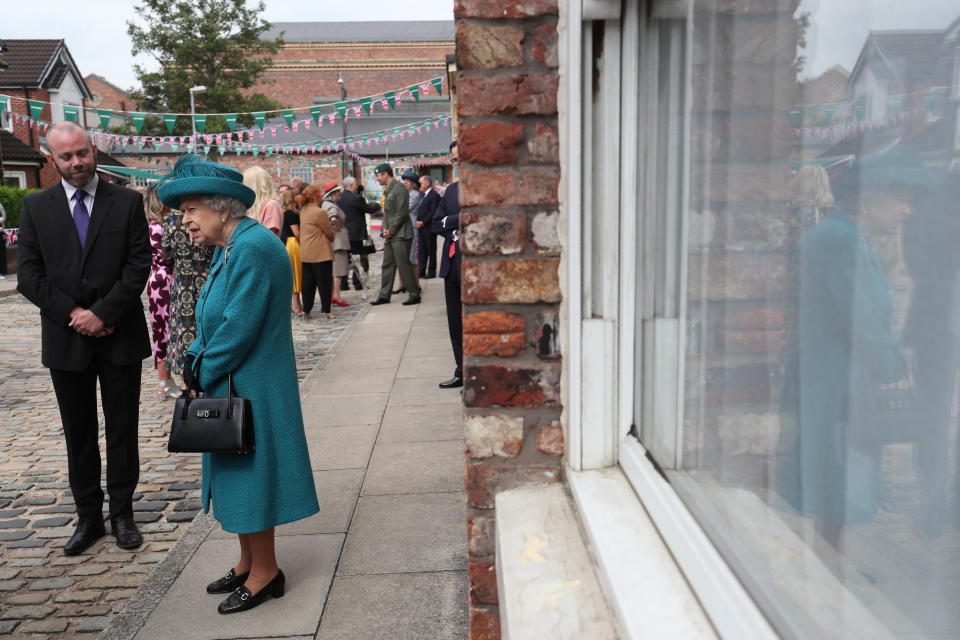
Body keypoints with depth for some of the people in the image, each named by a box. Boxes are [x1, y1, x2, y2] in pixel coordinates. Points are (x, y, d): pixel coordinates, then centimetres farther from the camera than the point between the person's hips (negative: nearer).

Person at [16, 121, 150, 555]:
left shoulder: (127, 202, 0)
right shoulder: (36, 206, 4)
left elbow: (139, 264, -6)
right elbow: (28, 274, 0)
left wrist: (102, 313, -14)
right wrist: (72, 314, -11)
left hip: (119, 336, -1)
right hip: (65, 339, 2)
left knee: (122, 429, 7)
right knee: (79, 434, 11)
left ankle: (122, 513, 21)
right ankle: (88, 516, 23)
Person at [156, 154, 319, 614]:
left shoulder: (253, 248, -21)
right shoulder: (227, 248, 10)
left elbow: (239, 326, -24)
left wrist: (204, 371, -12)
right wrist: (196, 356, 0)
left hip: (251, 391, -10)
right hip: (232, 387, 10)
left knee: (249, 474, 3)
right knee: (239, 474, 18)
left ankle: (265, 573, 20)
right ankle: (249, 562, 34)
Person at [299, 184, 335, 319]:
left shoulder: (303, 211, 9)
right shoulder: (319, 212, -16)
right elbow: (329, 233, -9)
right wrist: (331, 239, 14)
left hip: (306, 253, 8)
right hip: (321, 253, -8)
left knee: (308, 282, 12)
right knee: (324, 282, 0)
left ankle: (306, 310, 15)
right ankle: (325, 310, 1)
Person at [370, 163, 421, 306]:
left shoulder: (399, 188, -12)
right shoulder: (387, 190, 17)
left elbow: (402, 213, -18)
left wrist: (391, 230, -14)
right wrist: (384, 230, 6)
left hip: (400, 234, -9)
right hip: (390, 235, 9)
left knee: (404, 265, -5)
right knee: (387, 265, 10)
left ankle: (414, 295, 4)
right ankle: (384, 296, 16)